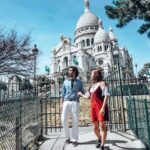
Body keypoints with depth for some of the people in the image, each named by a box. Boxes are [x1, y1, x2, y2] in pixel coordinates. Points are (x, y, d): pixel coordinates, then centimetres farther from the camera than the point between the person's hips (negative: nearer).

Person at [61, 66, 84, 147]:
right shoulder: (65, 82, 14)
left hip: (75, 102, -1)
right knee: (64, 120, -2)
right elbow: (63, 93, 12)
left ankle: (74, 139, 13)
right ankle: (68, 137, 19)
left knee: (75, 122, 0)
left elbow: (82, 92, 9)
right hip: (66, 102, 2)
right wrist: (61, 103, 3)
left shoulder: (79, 82, 10)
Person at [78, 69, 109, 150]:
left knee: (102, 126, -3)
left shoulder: (102, 83, -3)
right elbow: (88, 96, 28)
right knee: (95, 127, 15)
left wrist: (103, 108, -20)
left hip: (101, 108, -7)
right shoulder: (92, 86, 17)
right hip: (93, 108, 7)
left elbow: (106, 96, -11)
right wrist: (81, 94, 40)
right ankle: (99, 139, 41)